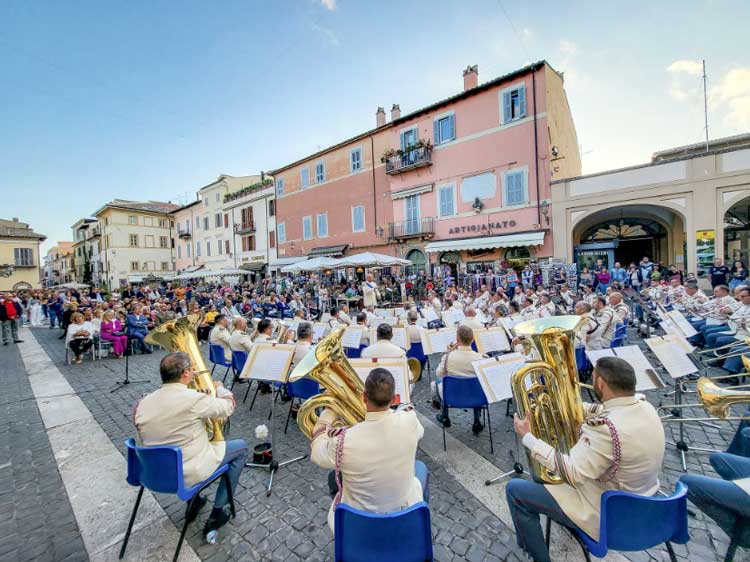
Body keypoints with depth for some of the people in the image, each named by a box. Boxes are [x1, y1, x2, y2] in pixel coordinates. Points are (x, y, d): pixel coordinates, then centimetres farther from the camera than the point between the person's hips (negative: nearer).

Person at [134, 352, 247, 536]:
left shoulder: (144, 403, -8)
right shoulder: (193, 399, -27)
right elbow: (228, 406, -11)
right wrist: (219, 387, 9)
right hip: (188, 474, -7)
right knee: (241, 447, 11)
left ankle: (194, 501, 37)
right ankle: (217, 513, 17)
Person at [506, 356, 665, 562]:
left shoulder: (606, 428, -35)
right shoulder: (646, 408, -8)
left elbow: (571, 473, -31)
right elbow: (606, 414, 11)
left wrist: (527, 437, -25)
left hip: (607, 515, -8)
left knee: (515, 490, -1)